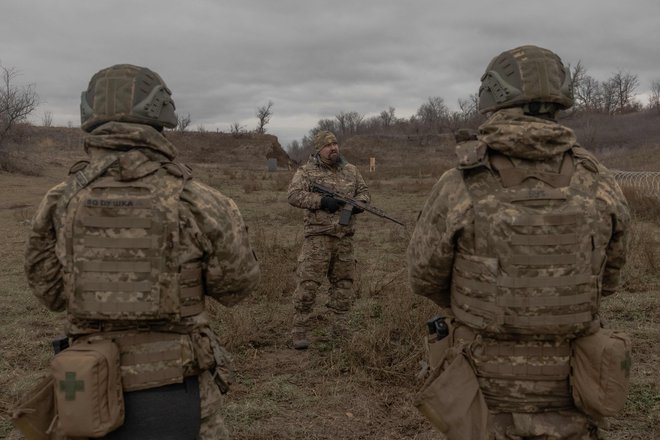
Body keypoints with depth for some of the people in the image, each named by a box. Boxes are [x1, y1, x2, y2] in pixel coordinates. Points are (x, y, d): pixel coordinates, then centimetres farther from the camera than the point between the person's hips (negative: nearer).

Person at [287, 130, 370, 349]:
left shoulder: (351, 170, 12)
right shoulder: (307, 172, -2)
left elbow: (364, 190, 18)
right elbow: (294, 195, -12)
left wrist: (360, 202, -5)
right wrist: (322, 201, -21)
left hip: (345, 237, 5)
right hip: (318, 236, -5)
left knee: (343, 283, 12)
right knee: (308, 284, -7)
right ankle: (299, 331, 2)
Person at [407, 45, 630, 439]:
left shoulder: (458, 188, -19)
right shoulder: (599, 184, -10)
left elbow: (426, 276, -4)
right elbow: (606, 278, 6)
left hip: (489, 388, -2)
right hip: (566, 392, 2)